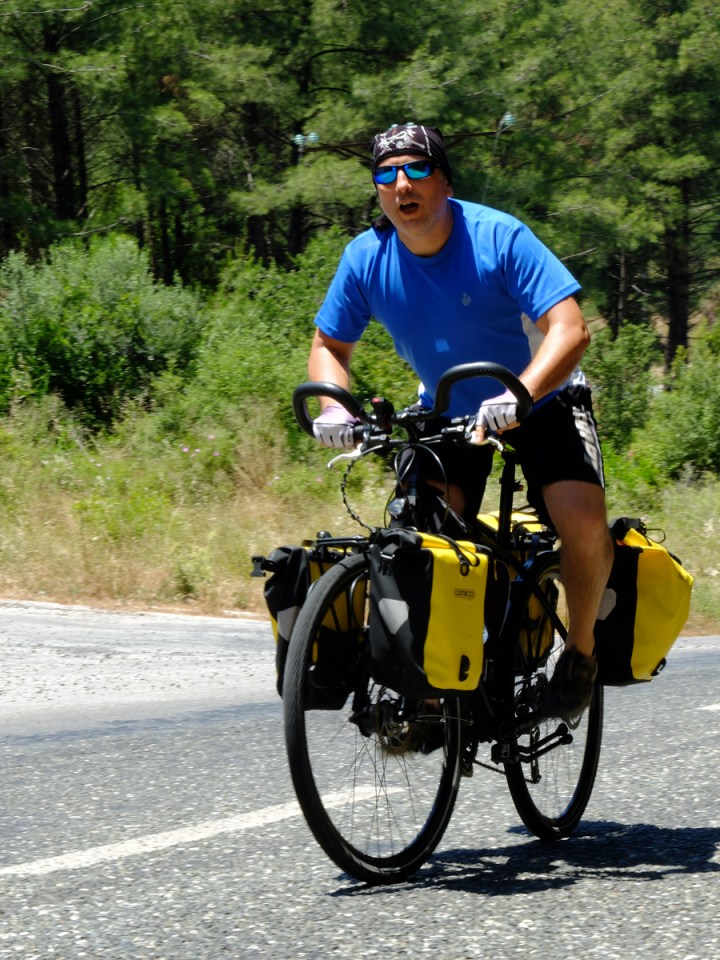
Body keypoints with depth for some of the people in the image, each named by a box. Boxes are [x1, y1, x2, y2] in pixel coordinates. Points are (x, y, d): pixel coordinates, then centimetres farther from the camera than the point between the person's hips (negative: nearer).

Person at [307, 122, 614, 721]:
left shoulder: (499, 238, -25)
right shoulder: (367, 258, -13)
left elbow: (569, 329, -31)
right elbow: (330, 345, 0)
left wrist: (518, 397, -48)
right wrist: (334, 407, -21)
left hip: (540, 400, -3)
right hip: (448, 411, 3)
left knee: (583, 518, -27)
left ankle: (581, 648, -1)